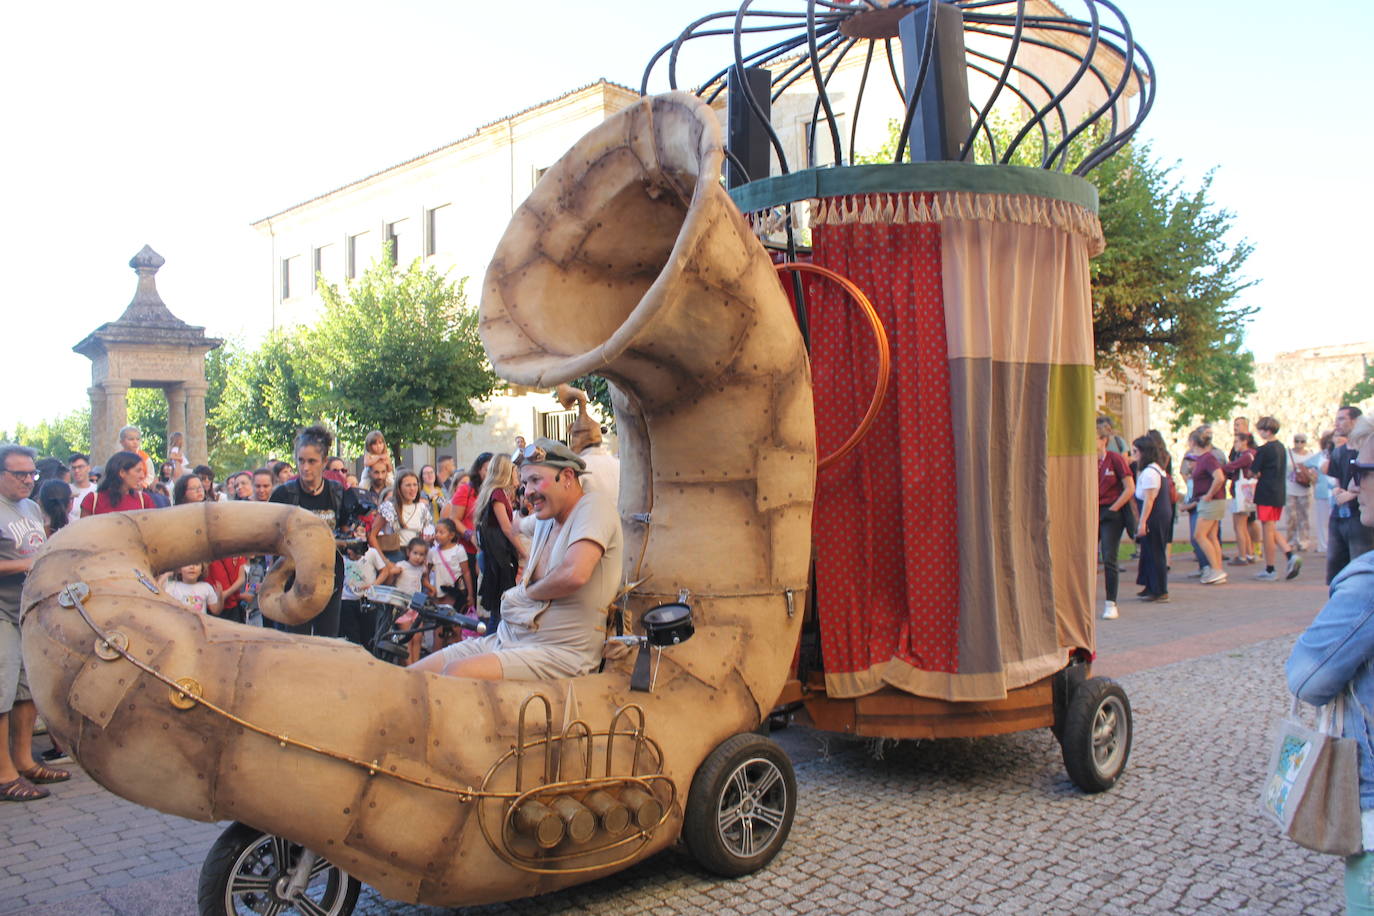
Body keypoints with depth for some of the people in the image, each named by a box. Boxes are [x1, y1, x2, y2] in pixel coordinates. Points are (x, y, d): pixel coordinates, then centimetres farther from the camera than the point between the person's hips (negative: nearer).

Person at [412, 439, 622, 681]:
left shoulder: (594, 506, -9)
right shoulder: (545, 522, 19)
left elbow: (574, 574, -23)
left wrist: (526, 593, -6)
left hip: (560, 652, -9)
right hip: (506, 639, 9)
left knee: (455, 673, -31)